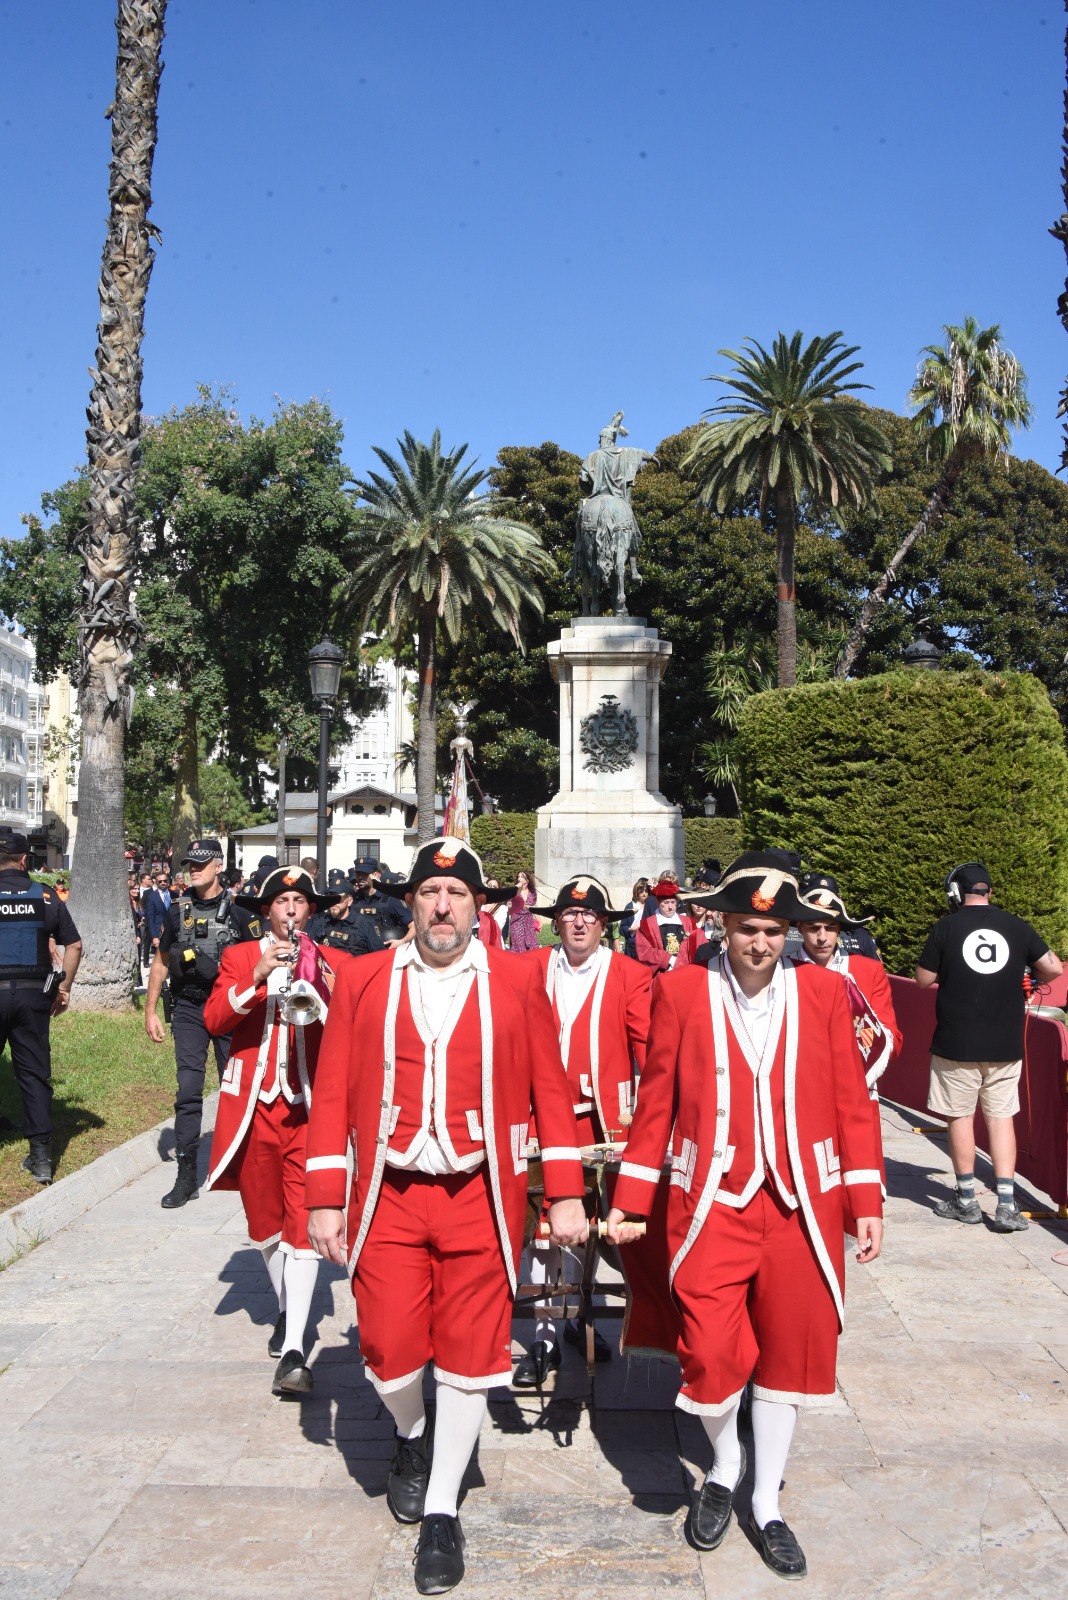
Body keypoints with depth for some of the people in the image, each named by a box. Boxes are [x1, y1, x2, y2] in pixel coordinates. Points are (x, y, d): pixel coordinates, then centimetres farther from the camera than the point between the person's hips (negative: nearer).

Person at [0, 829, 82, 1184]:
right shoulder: (45, 896, 2)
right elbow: (74, 946, 2)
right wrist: (64, 988, 10)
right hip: (33, 994, 1)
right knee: (34, 1072, 6)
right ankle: (41, 1157, 7)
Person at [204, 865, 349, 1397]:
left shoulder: (334, 963, 7)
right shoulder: (239, 957, 7)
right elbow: (214, 1019, -9)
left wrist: (331, 994, -19)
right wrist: (257, 978, -22)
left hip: (309, 1105, -2)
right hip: (255, 1104, 2)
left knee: (302, 1221, -11)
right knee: (264, 1219, 14)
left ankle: (294, 1351, -11)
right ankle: (286, 1310, 38)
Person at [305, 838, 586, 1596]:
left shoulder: (518, 980, -1)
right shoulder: (364, 980, 1)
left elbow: (551, 1087, 1)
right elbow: (334, 1095, 3)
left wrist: (565, 1194, -1)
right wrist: (325, 1200, 1)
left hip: (480, 1197, -1)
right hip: (389, 1195, 1)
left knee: (470, 1353, 6)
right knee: (388, 1346, 4)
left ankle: (442, 1512, 26)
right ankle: (412, 1436, 40)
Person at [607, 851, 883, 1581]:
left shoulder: (825, 991, 0)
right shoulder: (681, 992, -3)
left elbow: (852, 1103, 3)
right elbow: (657, 1101, 1)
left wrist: (866, 1204, 2)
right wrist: (630, 1202, 2)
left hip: (802, 1206, 2)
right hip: (714, 1204, -1)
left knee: (789, 1352, 11)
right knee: (710, 1354, -5)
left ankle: (767, 1503, 32)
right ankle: (725, 1464, 29)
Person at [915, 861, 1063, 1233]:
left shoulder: (945, 928, -5)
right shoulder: (1016, 926, 1)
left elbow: (924, 980, -1)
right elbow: (1054, 968, 1)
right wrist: (1028, 977, 20)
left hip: (957, 1043, -2)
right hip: (1005, 1045, 2)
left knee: (960, 1116, 9)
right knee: (1000, 1117, 9)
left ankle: (966, 1199, 18)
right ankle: (1007, 1204, 3)